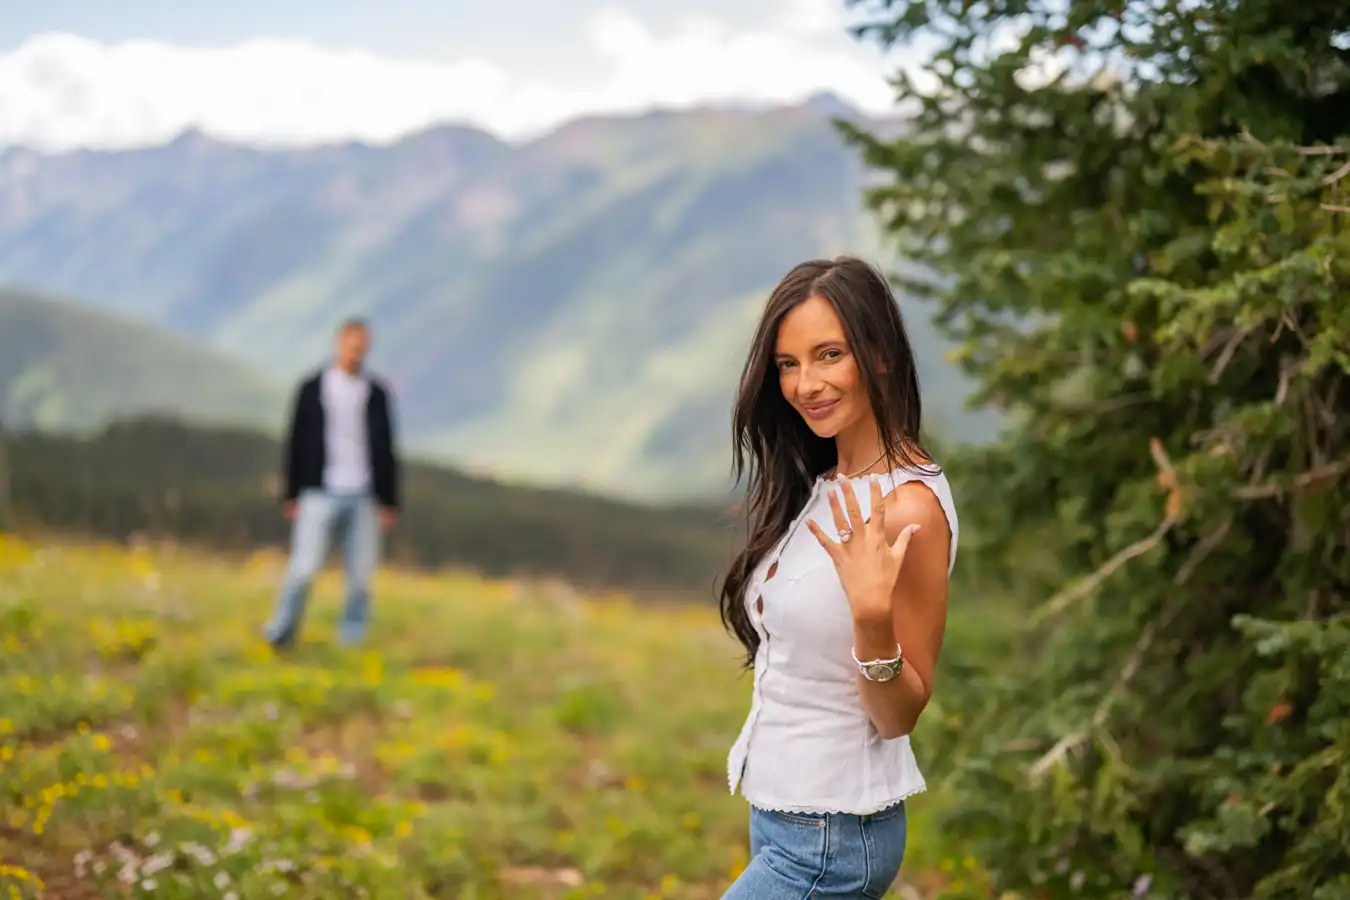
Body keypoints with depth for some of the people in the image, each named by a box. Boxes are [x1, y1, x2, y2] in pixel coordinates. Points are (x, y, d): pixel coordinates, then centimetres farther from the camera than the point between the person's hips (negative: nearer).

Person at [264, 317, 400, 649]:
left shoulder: (377, 393, 8)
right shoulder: (311, 388, 4)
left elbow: (386, 449, 10)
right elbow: (296, 444, 6)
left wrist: (390, 501, 6)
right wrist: (290, 496, 3)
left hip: (363, 496, 2)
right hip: (321, 494, -2)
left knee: (361, 573, 2)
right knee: (304, 568, -8)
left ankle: (351, 642, 11)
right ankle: (281, 635, 3)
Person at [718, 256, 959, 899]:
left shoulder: (908, 504, -18)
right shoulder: (821, 487, 6)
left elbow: (900, 715, -17)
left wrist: (871, 616, -31)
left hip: (830, 838, -8)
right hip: (777, 818, 8)